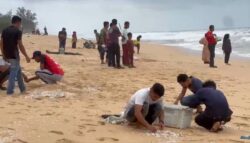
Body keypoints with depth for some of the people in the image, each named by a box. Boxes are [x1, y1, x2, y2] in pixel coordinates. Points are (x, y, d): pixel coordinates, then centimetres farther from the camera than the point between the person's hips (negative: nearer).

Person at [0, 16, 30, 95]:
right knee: (13, 73, 0)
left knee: (18, 71, 19)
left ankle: (22, 88, 25)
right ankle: (10, 91, 2)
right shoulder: (17, 31, -12)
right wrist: (26, 56, -6)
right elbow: (20, 45, -14)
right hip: (14, 55, -7)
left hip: (7, 55, 7)